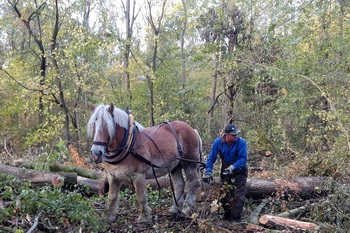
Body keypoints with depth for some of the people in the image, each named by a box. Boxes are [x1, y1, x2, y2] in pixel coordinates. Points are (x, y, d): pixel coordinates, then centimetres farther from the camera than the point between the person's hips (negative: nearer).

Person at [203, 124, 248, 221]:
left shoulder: (241, 142, -24)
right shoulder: (218, 142, -16)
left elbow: (243, 158, -26)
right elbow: (211, 157, -11)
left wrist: (233, 167, -38)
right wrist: (208, 171, -19)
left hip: (239, 172, -4)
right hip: (225, 171, 4)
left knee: (238, 195, -8)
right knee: (224, 194, 12)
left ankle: (236, 217, 1)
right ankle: (227, 216, 29)